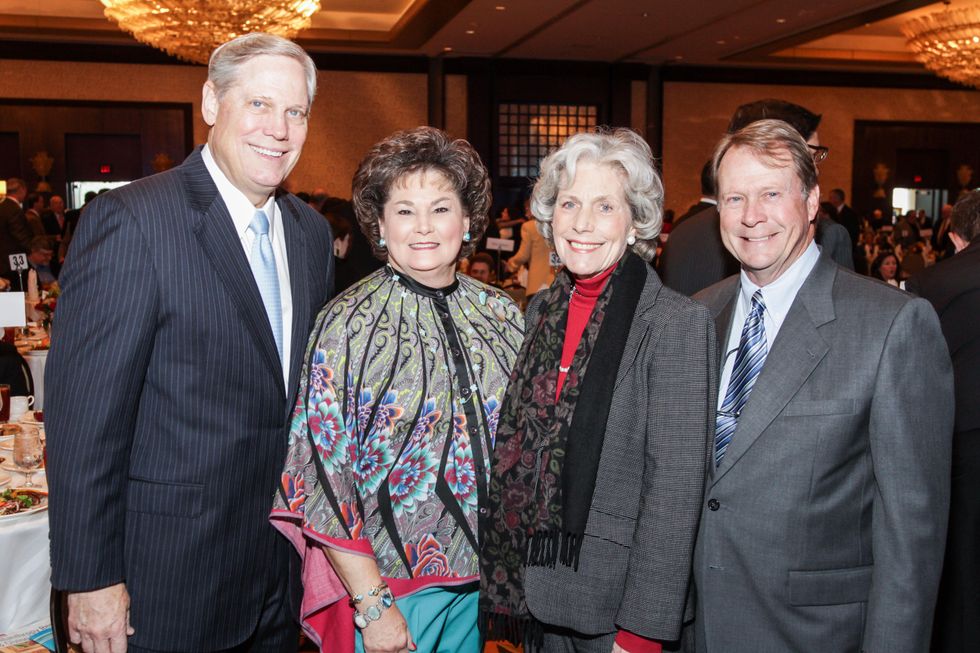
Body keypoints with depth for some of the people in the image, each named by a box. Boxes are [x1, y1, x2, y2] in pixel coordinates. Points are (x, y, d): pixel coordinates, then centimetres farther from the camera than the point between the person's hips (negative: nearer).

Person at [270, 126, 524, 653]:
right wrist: (372, 604, -15)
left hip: (482, 573, 4)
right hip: (388, 577, -4)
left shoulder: (501, 314, 0)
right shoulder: (346, 324, -12)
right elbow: (325, 472, -13)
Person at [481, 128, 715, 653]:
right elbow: (518, 446, 9)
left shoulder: (677, 324, -15)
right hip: (533, 586, 5)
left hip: (614, 598, -5)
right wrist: (511, 578, 7)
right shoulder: (542, 309, 3)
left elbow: (675, 488, -17)